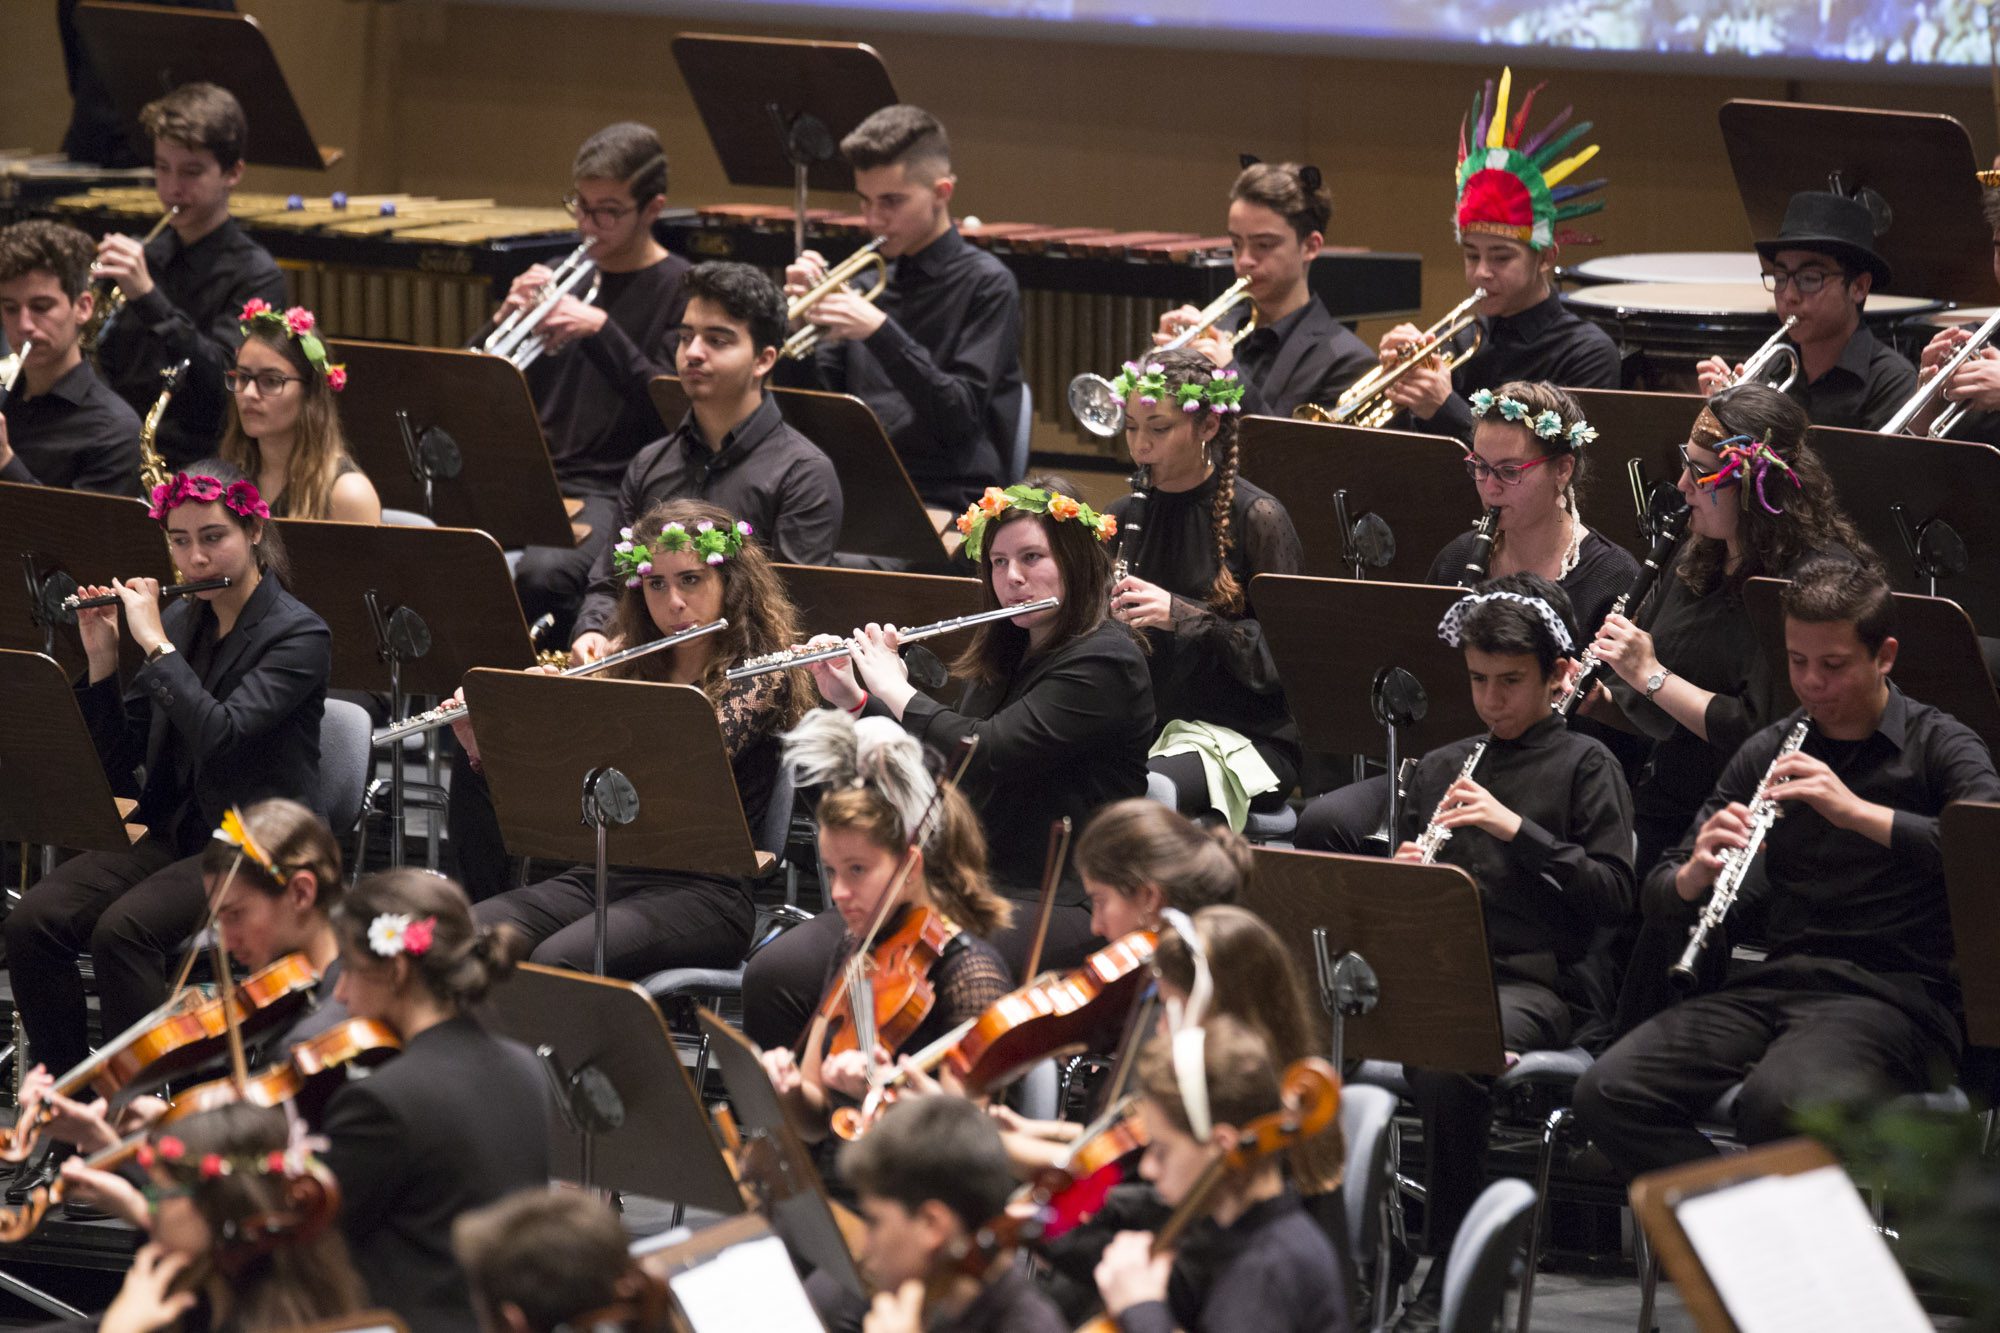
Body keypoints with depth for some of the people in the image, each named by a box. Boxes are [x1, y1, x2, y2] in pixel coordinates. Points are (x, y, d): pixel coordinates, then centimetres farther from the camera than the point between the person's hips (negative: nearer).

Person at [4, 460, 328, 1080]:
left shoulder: (298, 636, -9)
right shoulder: (180, 621, 11)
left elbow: (220, 734, -25)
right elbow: (119, 761, 11)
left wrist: (154, 643, -20)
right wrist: (101, 661, -3)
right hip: (171, 834, 6)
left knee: (123, 928, -32)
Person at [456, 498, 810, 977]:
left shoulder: (759, 677, 0)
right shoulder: (631, 669, 18)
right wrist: (486, 751, -3)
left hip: (699, 891, -6)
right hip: (600, 876, 6)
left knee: (557, 961, -35)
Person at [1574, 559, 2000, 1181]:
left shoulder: (1940, 746, 1)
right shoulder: (1768, 752, 14)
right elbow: (1661, 896, 14)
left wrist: (1859, 812, -26)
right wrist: (1694, 876, -10)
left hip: (1894, 994, -5)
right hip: (1775, 983, 5)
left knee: (1775, 1103, -37)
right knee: (1608, 1093, -18)